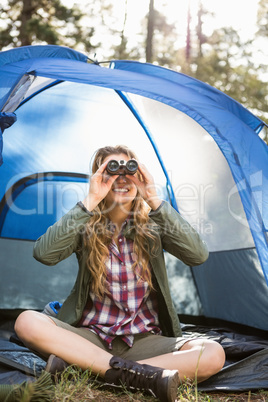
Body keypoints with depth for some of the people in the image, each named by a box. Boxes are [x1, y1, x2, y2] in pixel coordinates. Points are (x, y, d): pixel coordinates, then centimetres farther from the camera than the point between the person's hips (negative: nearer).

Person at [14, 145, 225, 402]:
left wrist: (155, 202, -20)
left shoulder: (152, 225, 1)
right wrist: (90, 202, -22)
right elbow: (44, 254, -20)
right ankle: (140, 375, -32)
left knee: (213, 354, -25)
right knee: (27, 322, -28)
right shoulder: (85, 226, 0)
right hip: (91, 336, -1)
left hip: (143, 339, 1)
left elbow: (198, 255, -16)